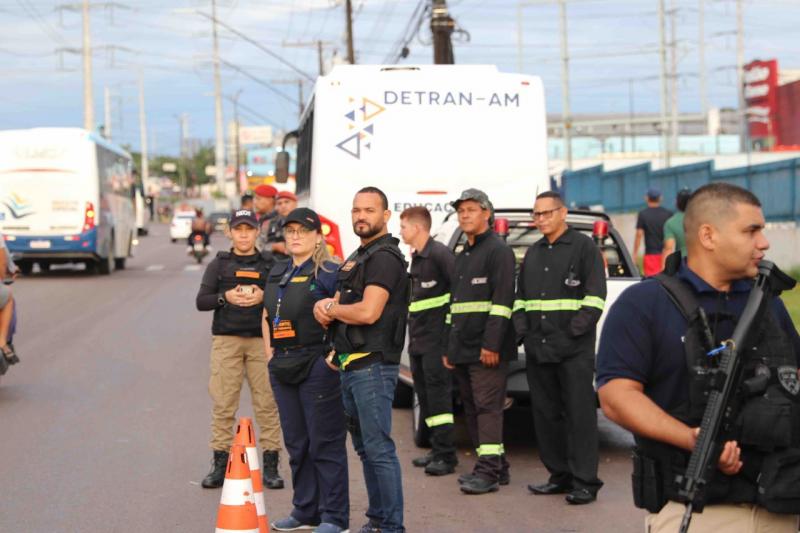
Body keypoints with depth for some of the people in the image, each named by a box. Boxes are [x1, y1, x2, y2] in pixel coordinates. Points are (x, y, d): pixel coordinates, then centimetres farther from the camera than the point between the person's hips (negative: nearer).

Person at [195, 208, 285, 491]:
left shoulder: (269, 264, 12)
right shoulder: (218, 264, 14)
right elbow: (201, 301, 7)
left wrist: (264, 297, -11)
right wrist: (226, 297, -9)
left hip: (262, 340, 0)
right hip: (226, 340, 0)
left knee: (267, 403, -5)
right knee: (223, 404, -3)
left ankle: (270, 465, -1)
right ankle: (220, 464, 3)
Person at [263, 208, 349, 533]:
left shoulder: (329, 273, -7)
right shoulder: (278, 273, 16)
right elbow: (266, 316, 24)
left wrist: (333, 353, -18)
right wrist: (270, 353, 13)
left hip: (317, 367, -8)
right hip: (283, 368, 8)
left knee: (325, 444, -4)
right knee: (296, 443, 13)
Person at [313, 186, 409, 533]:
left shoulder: (385, 257, -12)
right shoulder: (357, 257, 19)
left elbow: (368, 312, -22)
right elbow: (336, 305, 18)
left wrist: (332, 309, -6)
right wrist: (326, 307, -6)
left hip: (374, 365, -10)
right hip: (350, 365, 10)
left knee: (378, 447, -8)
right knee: (364, 446, 15)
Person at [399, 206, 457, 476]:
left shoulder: (440, 254, -13)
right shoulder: (415, 258, 17)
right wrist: (412, 336, 18)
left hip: (436, 340, -9)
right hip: (418, 340, 9)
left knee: (438, 395, -8)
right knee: (425, 396, 12)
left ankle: (446, 455, -5)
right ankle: (437, 450, 20)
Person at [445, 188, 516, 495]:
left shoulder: (498, 250, -6)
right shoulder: (462, 257, 22)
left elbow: (502, 300, -16)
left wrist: (491, 344, -22)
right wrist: (449, 348, 22)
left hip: (487, 351, -9)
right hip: (462, 350, 9)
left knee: (487, 408, -10)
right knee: (472, 410, 10)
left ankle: (488, 471, -10)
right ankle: (497, 467, 18)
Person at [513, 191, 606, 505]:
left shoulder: (583, 247, 0)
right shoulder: (533, 253, 20)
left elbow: (595, 296, -7)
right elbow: (520, 297, 24)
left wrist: (573, 332, -14)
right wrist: (523, 330, 8)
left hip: (574, 350, -7)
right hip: (538, 349, 7)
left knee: (579, 414, -6)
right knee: (545, 414, 9)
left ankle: (584, 481, -3)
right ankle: (559, 475, 18)